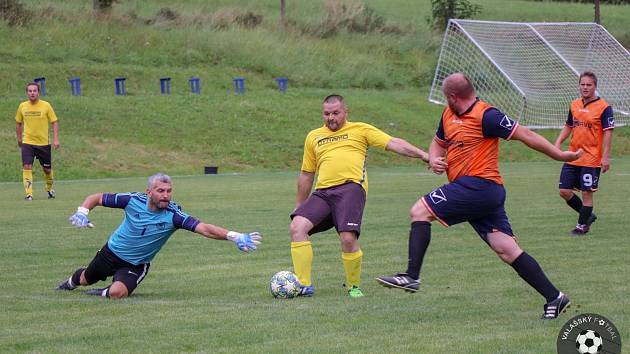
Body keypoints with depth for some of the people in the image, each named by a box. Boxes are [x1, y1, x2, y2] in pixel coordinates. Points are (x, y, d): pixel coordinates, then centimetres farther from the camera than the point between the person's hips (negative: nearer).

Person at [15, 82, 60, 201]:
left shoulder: (46, 106, -6)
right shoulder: (22, 106, 0)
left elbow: (54, 122, -1)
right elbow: (18, 123, 14)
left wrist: (56, 139, -10)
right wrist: (19, 139, 15)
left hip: (44, 143, 0)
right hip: (27, 142, 0)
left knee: (47, 169, 10)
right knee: (27, 166, -16)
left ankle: (49, 189, 37)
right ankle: (28, 194, -15)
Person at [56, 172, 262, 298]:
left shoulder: (173, 216, -27)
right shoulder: (133, 201, -22)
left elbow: (204, 229, -38)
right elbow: (97, 198, -10)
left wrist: (234, 236, -51)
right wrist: (82, 212, -29)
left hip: (135, 265, -2)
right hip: (112, 252, 2)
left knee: (117, 292, -30)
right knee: (86, 280, 27)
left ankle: (104, 294, 4)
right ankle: (72, 280, 63)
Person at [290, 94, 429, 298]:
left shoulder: (360, 130, 15)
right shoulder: (314, 137, 26)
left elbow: (393, 144, 7)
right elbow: (306, 174, 32)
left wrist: (423, 155, -4)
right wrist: (298, 205, 32)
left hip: (350, 187, -4)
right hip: (322, 192, 4)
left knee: (348, 238, -22)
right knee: (297, 227, -18)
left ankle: (353, 286, 4)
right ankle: (304, 286, -15)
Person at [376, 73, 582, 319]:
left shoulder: (486, 116, -10)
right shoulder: (449, 115, 17)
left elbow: (525, 135, -9)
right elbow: (438, 142, 32)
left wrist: (560, 155, -7)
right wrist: (433, 160, 9)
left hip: (478, 186, -9)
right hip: (488, 195, 9)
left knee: (420, 211, -9)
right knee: (507, 249, 1)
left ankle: (411, 277, -14)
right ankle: (554, 297, -1)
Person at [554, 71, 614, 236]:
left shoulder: (604, 107, -9)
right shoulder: (574, 105, 9)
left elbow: (608, 133, -12)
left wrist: (605, 157, -18)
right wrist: (558, 143, 7)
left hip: (592, 159, -6)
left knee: (587, 193, -1)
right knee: (564, 191, 4)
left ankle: (582, 225, 14)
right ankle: (587, 215, 24)